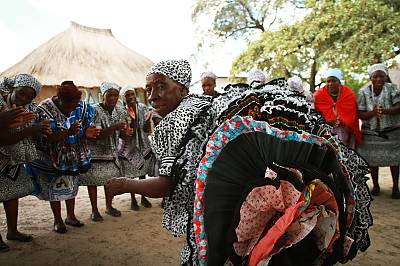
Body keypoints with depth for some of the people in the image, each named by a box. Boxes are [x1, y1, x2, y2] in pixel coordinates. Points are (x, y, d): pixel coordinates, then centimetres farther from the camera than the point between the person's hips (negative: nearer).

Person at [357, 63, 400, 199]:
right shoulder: (363, 92, -4)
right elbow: (360, 114, -7)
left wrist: (385, 111, -32)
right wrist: (373, 112, -26)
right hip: (371, 132, 0)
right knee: (373, 159, 5)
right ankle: (375, 185, 23)